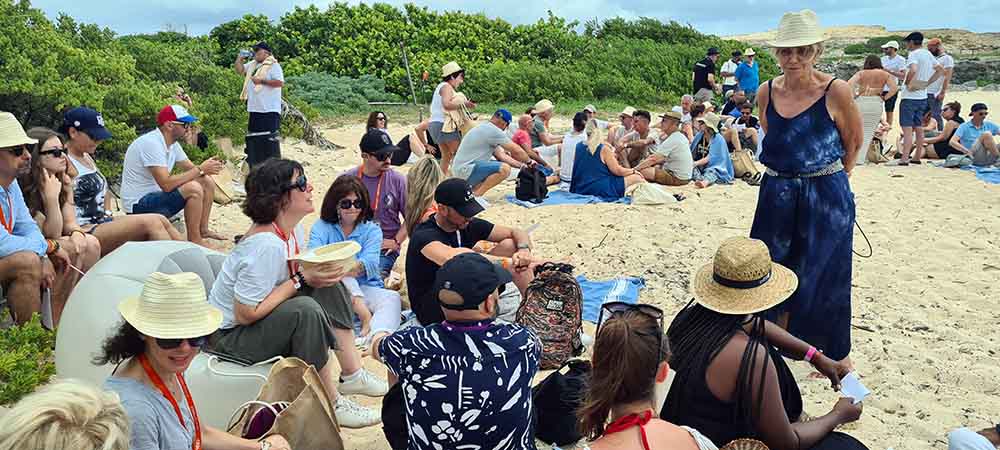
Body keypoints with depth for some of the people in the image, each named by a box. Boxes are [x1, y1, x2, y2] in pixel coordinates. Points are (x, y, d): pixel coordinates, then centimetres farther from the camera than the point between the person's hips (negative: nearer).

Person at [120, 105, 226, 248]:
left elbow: (190, 168, 9)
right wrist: (200, 169, -25)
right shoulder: (151, 143, -24)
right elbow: (166, 184, -32)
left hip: (155, 194, 10)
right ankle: (194, 240, -13)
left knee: (207, 182, 5)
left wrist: (207, 168, -15)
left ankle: (203, 230, 12)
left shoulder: (172, 143, 5)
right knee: (194, 189, -27)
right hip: (139, 204, -10)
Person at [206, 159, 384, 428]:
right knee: (306, 310, -31)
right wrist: (301, 280, -25)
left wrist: (322, 270, -10)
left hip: (265, 318, 9)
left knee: (329, 286, 1)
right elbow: (245, 314, -28)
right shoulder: (266, 245, -30)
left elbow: (295, 272, 12)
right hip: (231, 335, -9)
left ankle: (352, 374, 3)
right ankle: (331, 403, -16)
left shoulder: (293, 228, -3)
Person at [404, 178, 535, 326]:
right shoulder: (424, 235, -24)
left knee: (510, 245, -5)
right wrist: (508, 262, -45)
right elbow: (451, 258, -46)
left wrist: (524, 249, -24)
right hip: (432, 312, -7)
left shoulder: (469, 225, -2)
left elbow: (517, 233, 1)